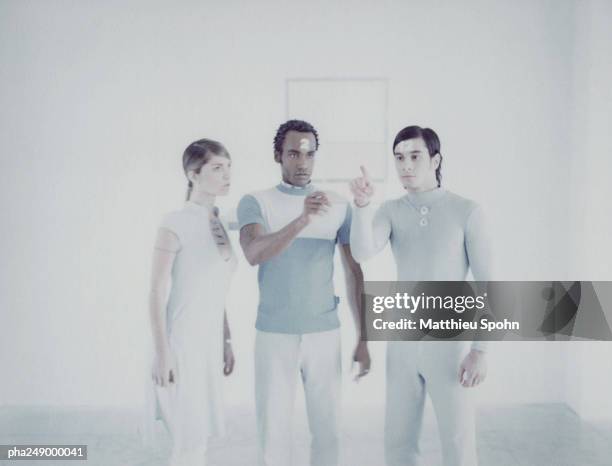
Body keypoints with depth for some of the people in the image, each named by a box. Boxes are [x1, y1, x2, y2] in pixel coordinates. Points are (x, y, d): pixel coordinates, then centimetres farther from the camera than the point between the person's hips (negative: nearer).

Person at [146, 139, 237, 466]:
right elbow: (157, 294, -14)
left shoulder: (218, 224, 8)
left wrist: (227, 342, 14)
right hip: (181, 343, -7)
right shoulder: (175, 224, -14)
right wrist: (162, 354, -16)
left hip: (209, 343, 7)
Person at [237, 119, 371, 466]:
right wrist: (302, 220, -37)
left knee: (327, 429, 8)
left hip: (325, 334, 1)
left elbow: (354, 272, 5)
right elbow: (254, 254, -22)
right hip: (274, 335, -1)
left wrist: (363, 337, 3)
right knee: (274, 431, 6)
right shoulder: (255, 203, -2)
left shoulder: (339, 206, 3)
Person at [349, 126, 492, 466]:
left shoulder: (466, 211, -8)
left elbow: (486, 284, -9)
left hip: (449, 343, -3)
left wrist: (481, 349, -14)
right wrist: (363, 204, -34)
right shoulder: (390, 212, 2)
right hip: (403, 342, 4)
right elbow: (362, 253, -18)